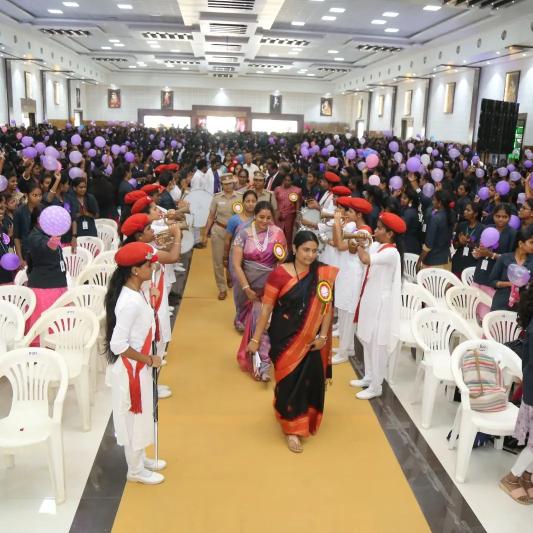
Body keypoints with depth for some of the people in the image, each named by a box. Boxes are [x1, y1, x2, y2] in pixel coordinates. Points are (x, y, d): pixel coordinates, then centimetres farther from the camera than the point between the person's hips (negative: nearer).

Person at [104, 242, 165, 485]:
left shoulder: (136, 293, 0)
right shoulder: (130, 302, -29)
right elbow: (118, 344, -29)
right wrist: (149, 360, -20)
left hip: (138, 366, 9)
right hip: (131, 369, -9)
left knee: (140, 414, 24)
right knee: (133, 416, 9)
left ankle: (140, 459, 43)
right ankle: (135, 470, 28)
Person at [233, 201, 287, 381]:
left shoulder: (277, 233, -4)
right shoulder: (244, 234, -7)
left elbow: (284, 260, 7)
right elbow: (236, 264, -8)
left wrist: (282, 257, -15)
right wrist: (246, 288, -12)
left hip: (271, 287, 0)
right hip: (250, 286, 0)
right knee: (254, 322, 9)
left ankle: (263, 363, 10)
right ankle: (259, 360, 26)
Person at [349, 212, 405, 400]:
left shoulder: (391, 253, -23)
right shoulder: (376, 245, 3)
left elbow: (366, 260, -36)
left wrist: (359, 246, -18)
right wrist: (357, 246, -13)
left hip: (380, 303, -9)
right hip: (369, 299, 9)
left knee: (377, 344, 1)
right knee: (367, 340, 19)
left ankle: (376, 387, 14)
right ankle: (368, 377, 35)